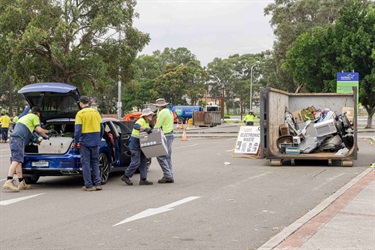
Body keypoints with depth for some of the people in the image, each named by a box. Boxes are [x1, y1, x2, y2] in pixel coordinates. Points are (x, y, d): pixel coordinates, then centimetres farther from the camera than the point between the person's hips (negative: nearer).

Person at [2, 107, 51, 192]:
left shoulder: (25, 117, 37)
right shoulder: (34, 117, 9)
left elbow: (36, 129, 47)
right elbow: (39, 130, 0)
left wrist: (48, 131, 54)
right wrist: (45, 136, 19)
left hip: (13, 138, 9)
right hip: (19, 139, -9)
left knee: (18, 160, 8)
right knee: (16, 160, -18)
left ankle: (21, 183, 9)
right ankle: (8, 182, -31)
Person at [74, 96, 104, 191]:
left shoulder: (80, 113, -7)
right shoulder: (96, 112, 7)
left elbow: (78, 129, -11)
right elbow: (101, 127, 10)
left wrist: (76, 142, -2)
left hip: (85, 141, -4)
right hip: (95, 141, 4)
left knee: (86, 163, 2)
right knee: (95, 162, 14)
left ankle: (88, 185, 2)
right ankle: (98, 184, 9)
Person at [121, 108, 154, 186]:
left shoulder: (147, 122, 14)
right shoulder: (141, 121, -17)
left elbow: (148, 131, 24)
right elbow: (135, 126, -37)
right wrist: (145, 129, -48)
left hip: (141, 145, 10)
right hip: (135, 145, -10)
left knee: (143, 161, 7)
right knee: (136, 162, -7)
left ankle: (143, 179, 9)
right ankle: (125, 176, 8)